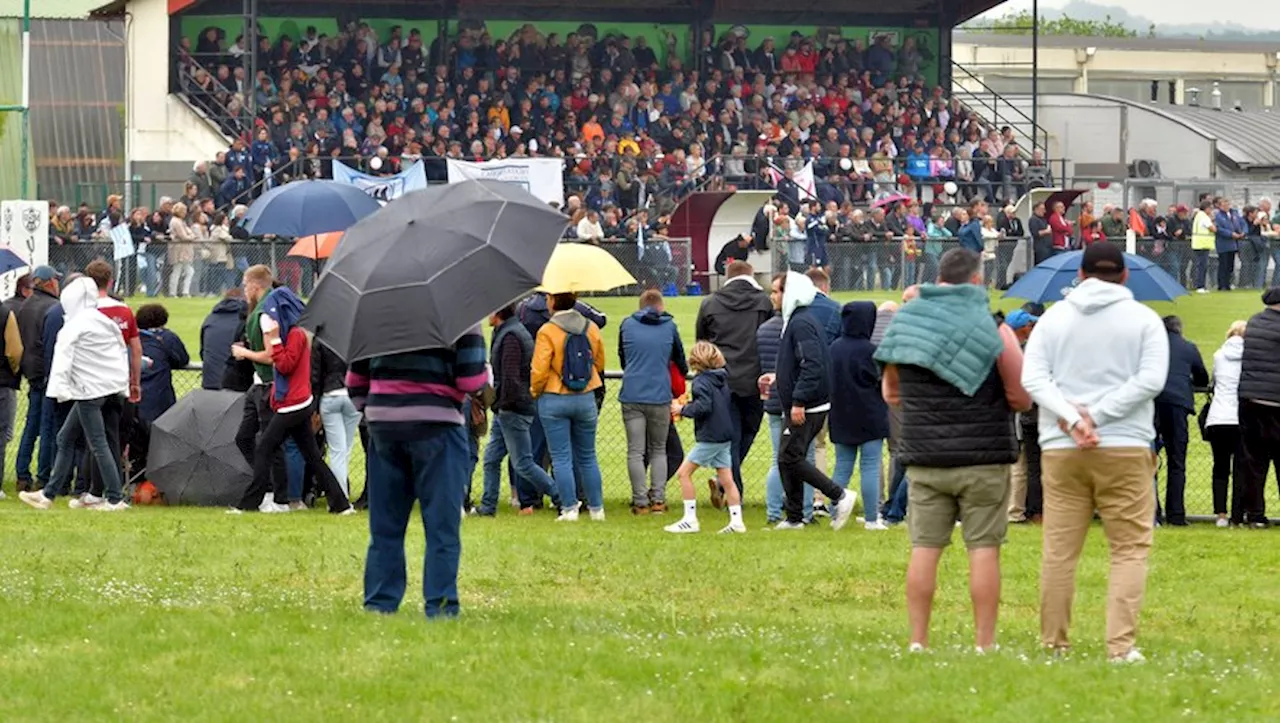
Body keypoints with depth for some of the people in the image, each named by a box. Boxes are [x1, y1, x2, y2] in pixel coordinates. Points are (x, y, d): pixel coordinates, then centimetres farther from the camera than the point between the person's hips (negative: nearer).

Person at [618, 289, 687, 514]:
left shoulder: (627, 325, 4)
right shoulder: (669, 327, 5)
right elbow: (680, 361, 19)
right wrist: (683, 372, 43)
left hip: (631, 396, -1)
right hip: (660, 396, 1)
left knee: (635, 451, 3)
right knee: (658, 449, 14)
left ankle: (641, 502, -1)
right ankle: (658, 498, 6)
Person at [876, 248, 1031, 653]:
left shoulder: (906, 321, 5)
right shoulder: (993, 328, -5)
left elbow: (890, 392, 14)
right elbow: (1022, 398, -3)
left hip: (923, 456, 3)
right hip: (982, 457, -3)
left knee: (924, 548, 4)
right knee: (983, 548, 1)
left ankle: (918, 641, 3)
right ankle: (984, 643, 0)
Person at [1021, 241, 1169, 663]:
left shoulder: (1054, 318, 8)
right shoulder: (1143, 320, 2)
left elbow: (1033, 377, -3)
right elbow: (1151, 380, -9)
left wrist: (1073, 419, -11)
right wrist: (1096, 416, -10)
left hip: (1061, 450, 2)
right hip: (1126, 449, -2)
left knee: (1060, 550, 8)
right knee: (1130, 549, 0)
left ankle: (1053, 642, 12)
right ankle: (1121, 645, -10)